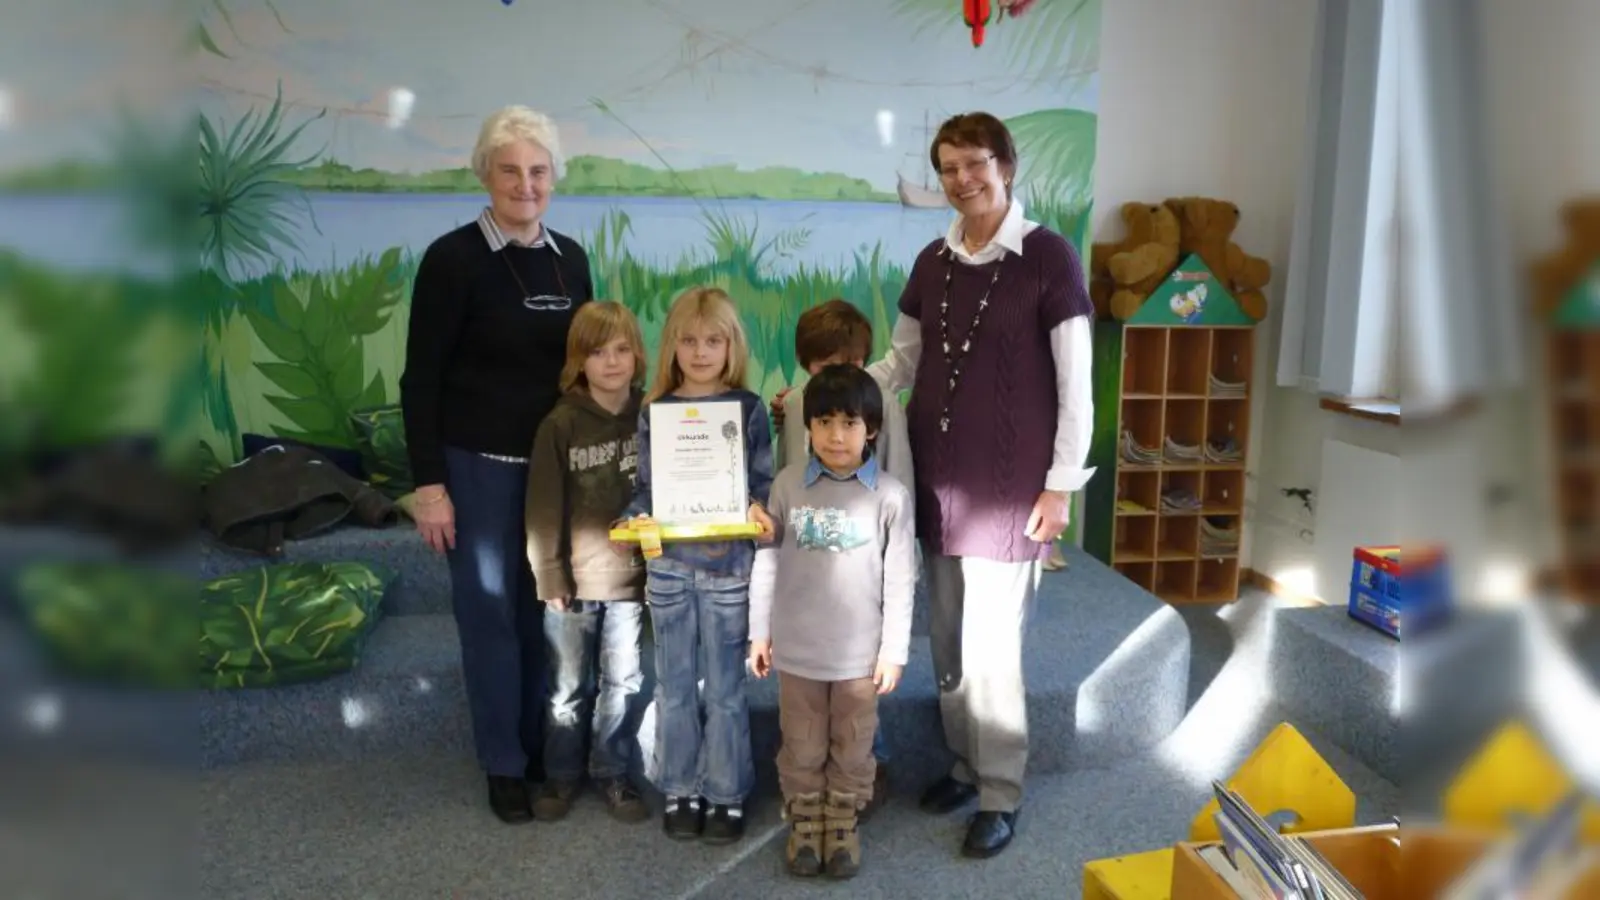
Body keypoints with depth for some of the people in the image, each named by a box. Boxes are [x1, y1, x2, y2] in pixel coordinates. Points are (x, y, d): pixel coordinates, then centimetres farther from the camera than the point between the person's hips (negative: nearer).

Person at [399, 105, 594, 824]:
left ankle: (544, 746, 26)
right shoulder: (452, 258, -9)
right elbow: (420, 378, -9)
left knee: (548, 608, 10)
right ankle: (504, 764, 19)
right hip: (479, 467, -4)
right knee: (491, 611, 5)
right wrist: (428, 482, -13)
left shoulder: (570, 258, 6)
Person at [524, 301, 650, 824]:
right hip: (574, 579, -1)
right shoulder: (560, 424, -7)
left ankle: (612, 773, 29)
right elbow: (544, 507, -5)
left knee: (624, 684, 12)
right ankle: (560, 775, 30)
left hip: (631, 577, 1)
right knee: (569, 687, 13)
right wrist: (549, 575, -7)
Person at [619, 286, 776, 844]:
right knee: (674, 685, 12)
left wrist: (759, 510, -21)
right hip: (669, 562, 2)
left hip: (727, 562, -2)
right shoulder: (656, 410, 4)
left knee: (724, 687, 7)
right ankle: (679, 790, 27)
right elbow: (646, 485, 6)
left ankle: (726, 794, 22)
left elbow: (763, 480, -1)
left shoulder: (747, 408, -1)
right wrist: (638, 519, -14)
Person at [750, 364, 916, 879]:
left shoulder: (890, 495, -10)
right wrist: (759, 633, 2)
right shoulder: (787, 484, -6)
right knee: (802, 747, 16)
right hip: (796, 647, 1)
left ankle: (843, 821, 37)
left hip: (860, 651, 0)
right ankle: (804, 820, 37)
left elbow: (900, 579, -5)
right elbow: (767, 561, 0)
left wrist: (894, 650, -4)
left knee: (852, 747, 16)